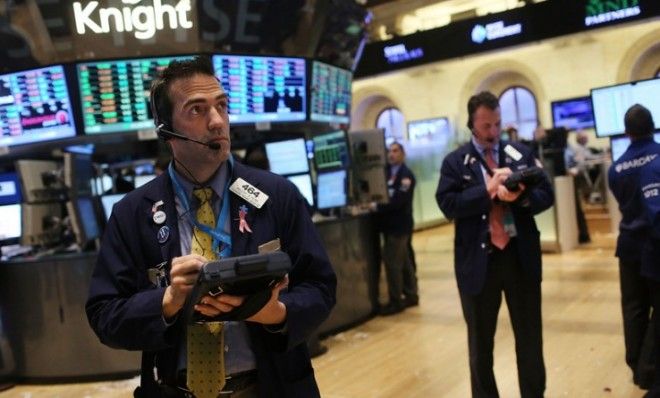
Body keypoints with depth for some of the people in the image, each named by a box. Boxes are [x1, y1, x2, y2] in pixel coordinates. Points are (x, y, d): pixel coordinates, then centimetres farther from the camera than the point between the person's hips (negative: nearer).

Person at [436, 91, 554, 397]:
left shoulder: (522, 153, 7)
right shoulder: (455, 162, 0)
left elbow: (546, 196, 3)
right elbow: (448, 205, -12)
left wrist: (520, 196, -18)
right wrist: (488, 190, -20)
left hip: (522, 257, 2)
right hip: (479, 261, -1)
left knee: (530, 338, 13)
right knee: (480, 342, 14)